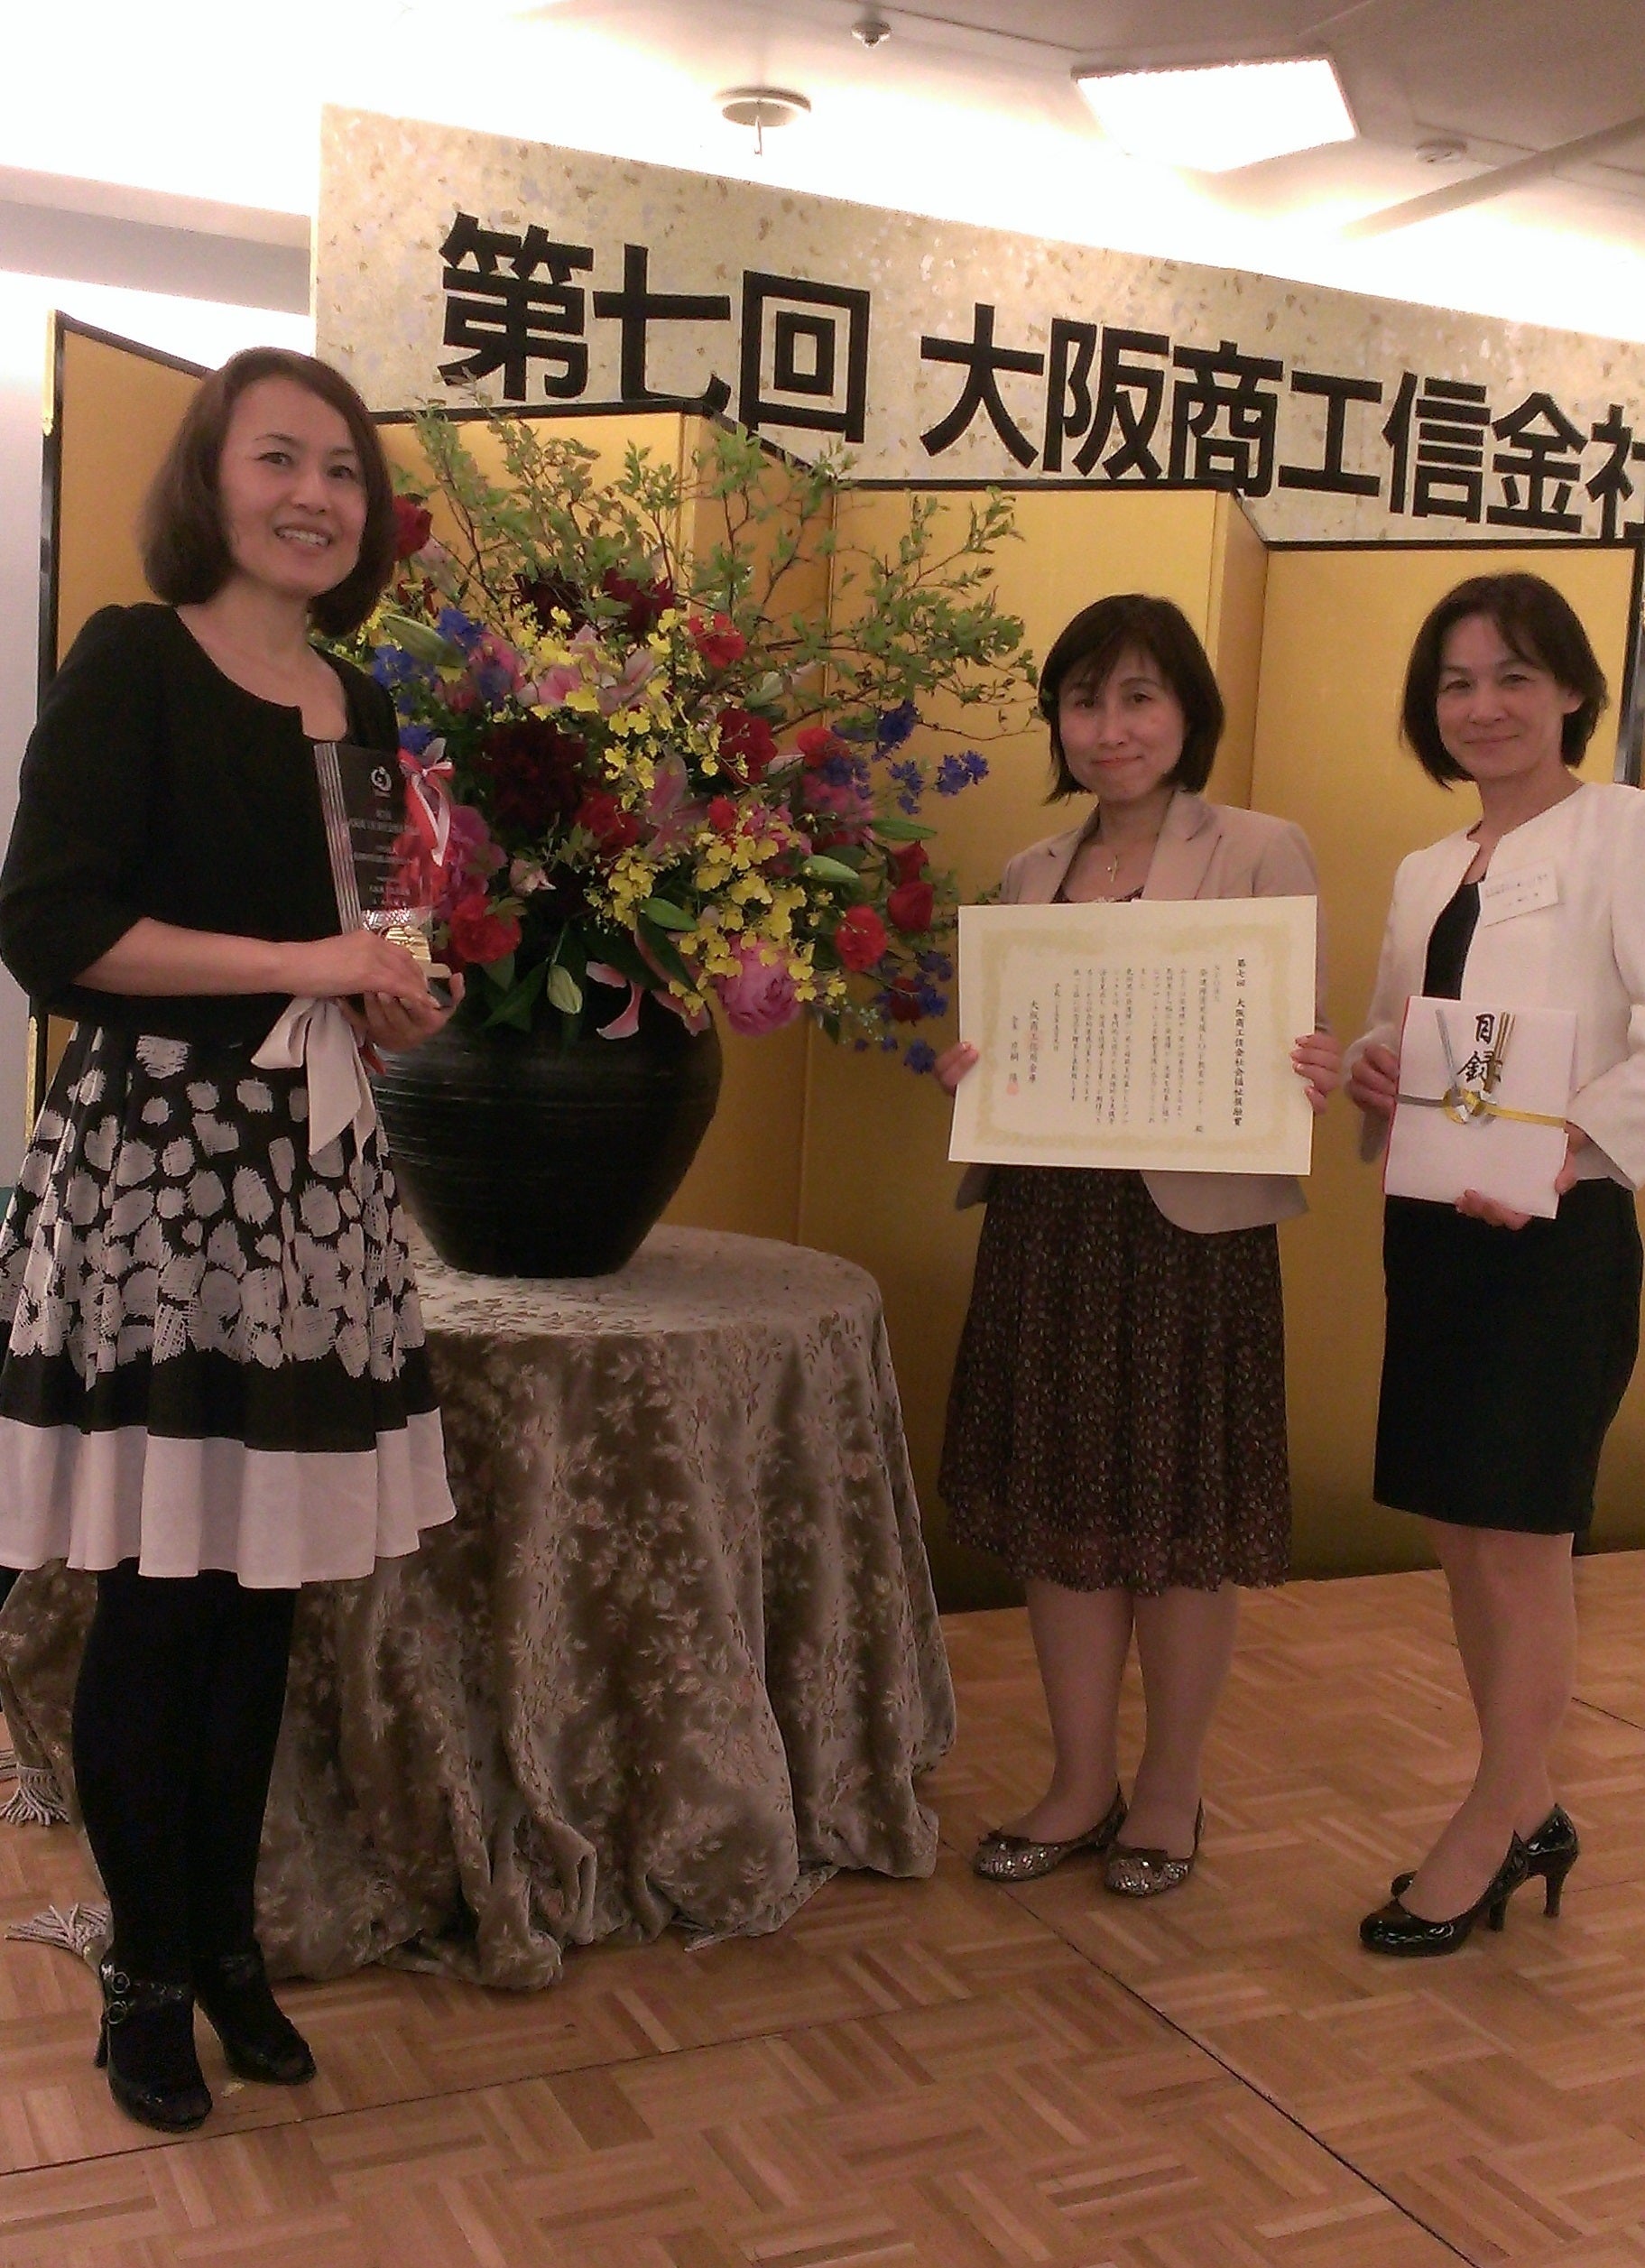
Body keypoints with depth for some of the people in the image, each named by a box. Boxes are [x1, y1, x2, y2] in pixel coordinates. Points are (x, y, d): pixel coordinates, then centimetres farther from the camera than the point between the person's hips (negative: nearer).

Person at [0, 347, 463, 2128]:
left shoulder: (361, 708, 15)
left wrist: (390, 999, 4)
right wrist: (297, 963, -15)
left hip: (312, 1170, 6)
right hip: (152, 1159, -6)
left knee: (266, 1587, 10)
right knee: (156, 1592, 1)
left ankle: (226, 1938, 26)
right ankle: (146, 1972, 19)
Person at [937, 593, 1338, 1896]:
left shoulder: (1263, 855, -3)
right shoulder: (1033, 874, 12)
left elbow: (1295, 1047, -5)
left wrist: (1314, 1080, -27)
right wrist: (968, 1076, -3)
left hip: (1193, 1227, -5)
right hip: (1048, 1226, 5)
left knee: (1185, 1520, 7)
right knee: (1060, 1509, 11)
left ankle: (1170, 1793, 26)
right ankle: (1082, 1784, 28)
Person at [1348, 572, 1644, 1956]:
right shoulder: (1426, 872, 16)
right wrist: (1369, 1074, -2)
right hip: (1433, 1232, 7)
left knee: (1521, 1542, 2)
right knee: (1460, 1537, 12)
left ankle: (1493, 1829, 19)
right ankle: (1526, 1815, 29)